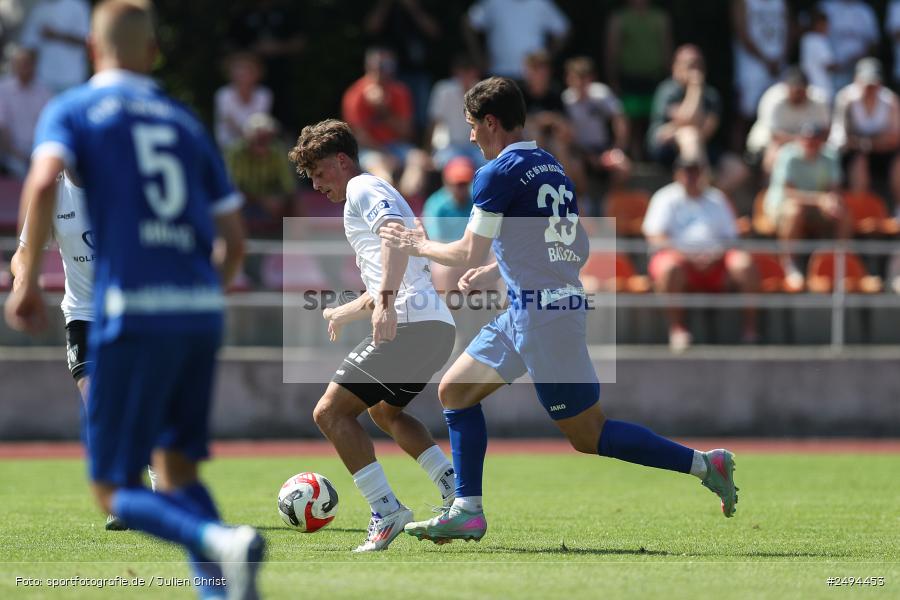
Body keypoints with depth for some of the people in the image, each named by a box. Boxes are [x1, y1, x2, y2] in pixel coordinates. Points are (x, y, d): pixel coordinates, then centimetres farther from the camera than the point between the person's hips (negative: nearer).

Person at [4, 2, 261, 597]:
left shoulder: (72, 109, 7)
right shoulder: (185, 122, 21)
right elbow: (235, 240, 17)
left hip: (132, 312, -5)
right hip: (202, 312, 5)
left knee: (115, 490, 0)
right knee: (177, 468, 19)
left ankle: (219, 541, -27)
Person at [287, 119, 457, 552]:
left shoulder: (363, 189, 0)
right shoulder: (373, 196, 30)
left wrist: (386, 298, -33)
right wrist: (345, 313, 53)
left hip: (411, 322, -11)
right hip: (438, 326, 11)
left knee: (330, 412, -9)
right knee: (383, 410, 31)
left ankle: (386, 511, -17)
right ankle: (453, 485, 16)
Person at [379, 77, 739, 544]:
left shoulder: (498, 173, -12)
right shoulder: (552, 168, 14)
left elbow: (469, 253, -9)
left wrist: (418, 246, 10)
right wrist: (492, 273, 24)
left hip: (541, 316, -9)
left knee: (590, 437, -4)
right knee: (454, 391, 13)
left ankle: (704, 464, -4)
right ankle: (467, 512, 12)